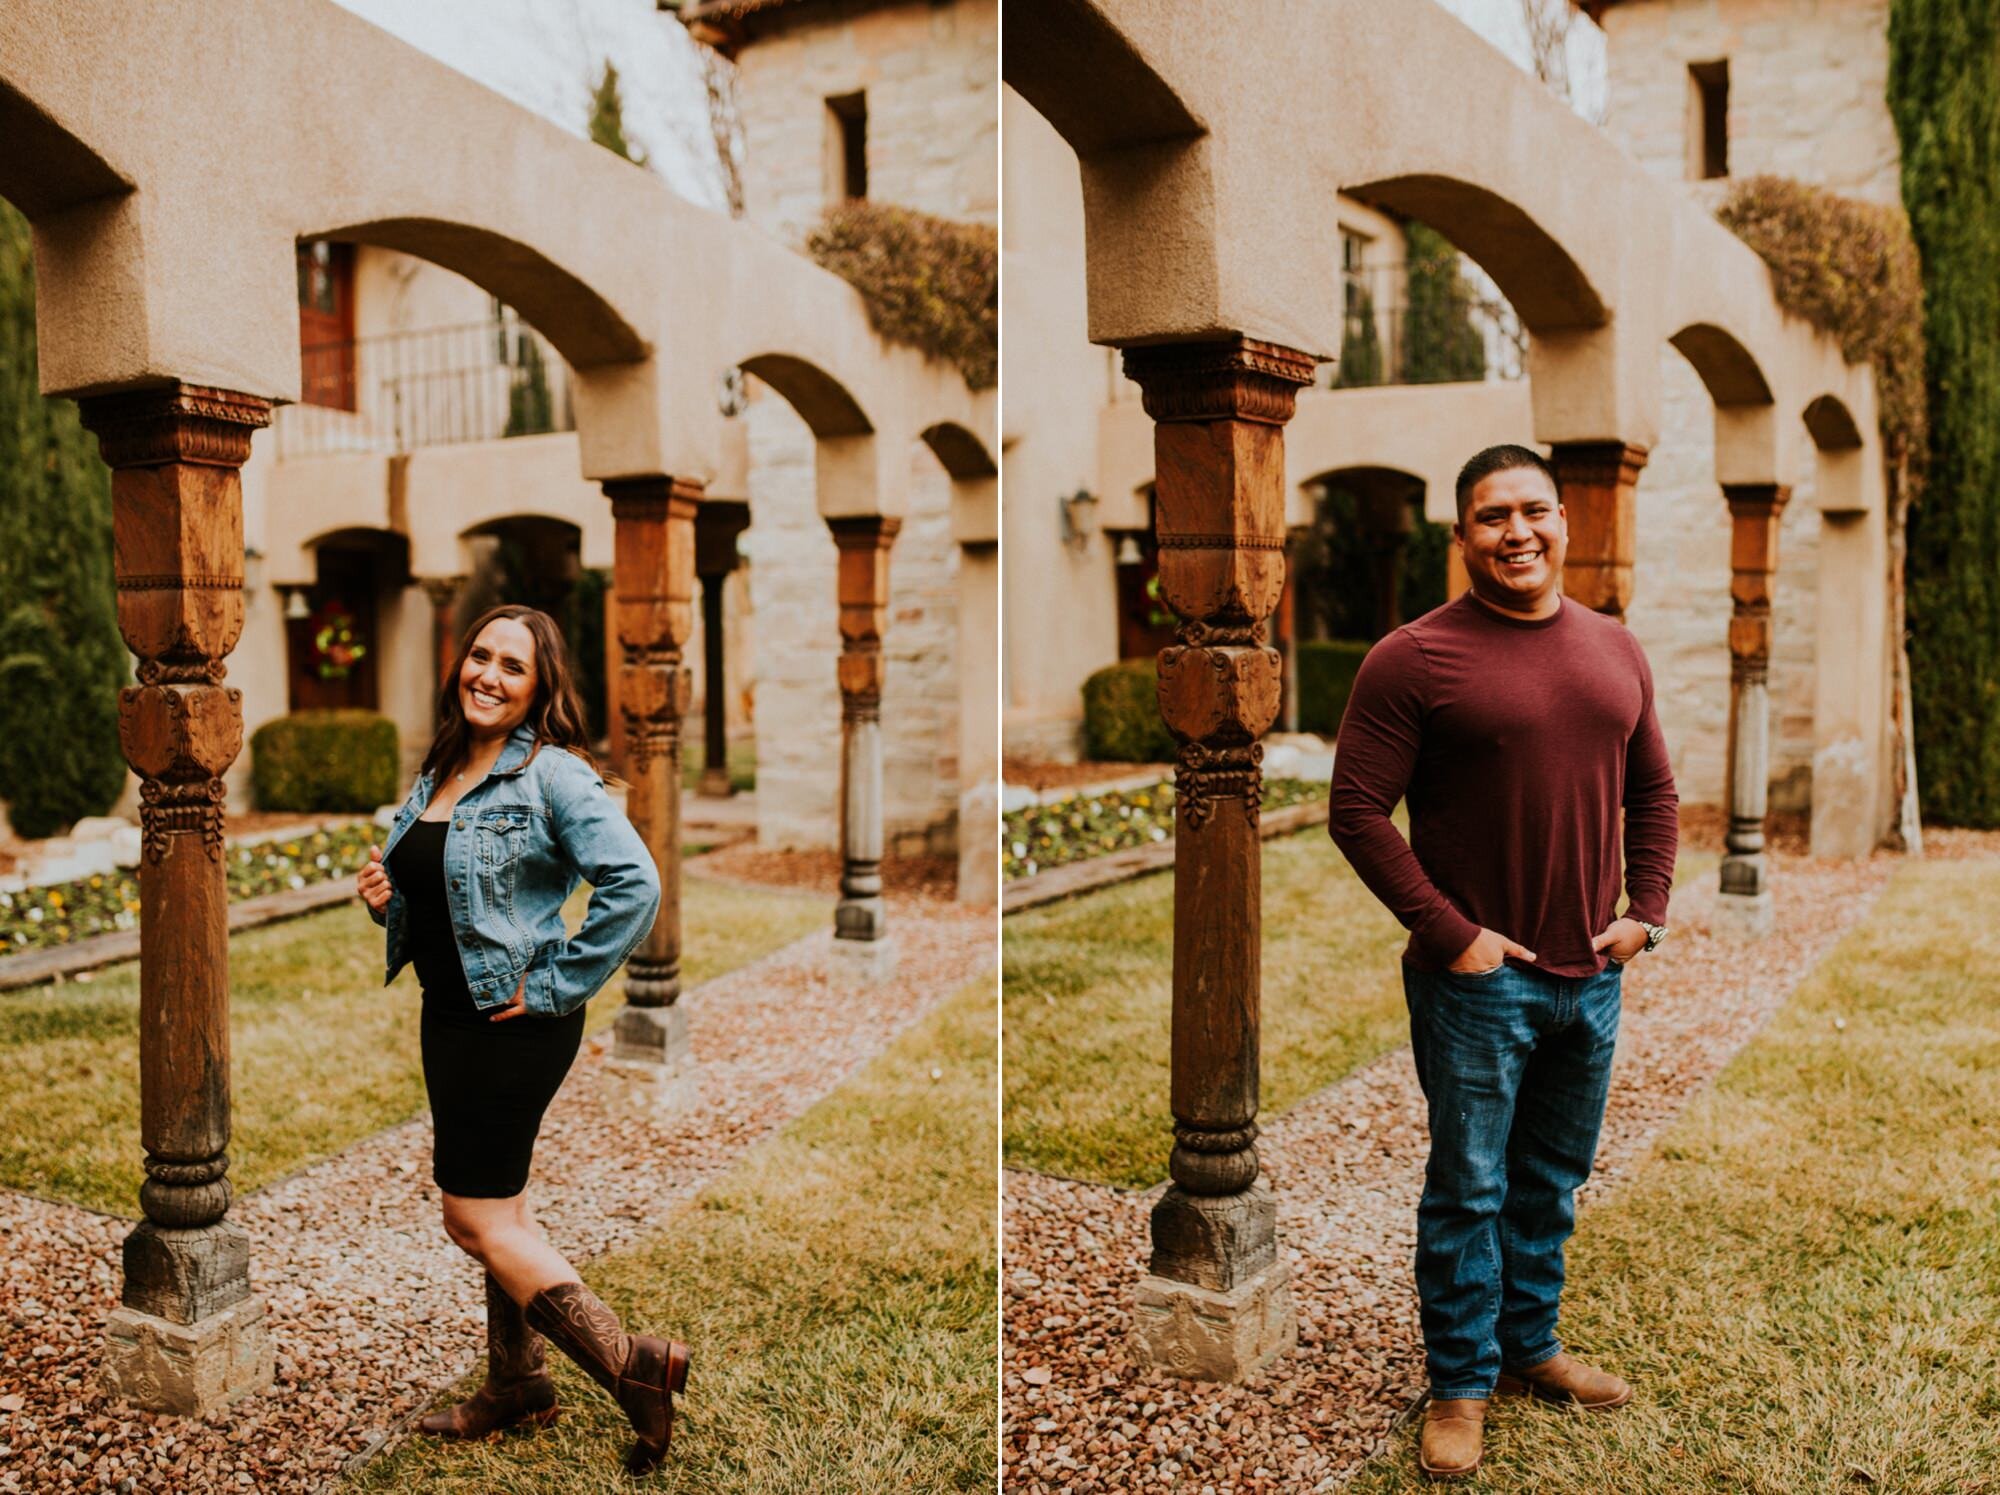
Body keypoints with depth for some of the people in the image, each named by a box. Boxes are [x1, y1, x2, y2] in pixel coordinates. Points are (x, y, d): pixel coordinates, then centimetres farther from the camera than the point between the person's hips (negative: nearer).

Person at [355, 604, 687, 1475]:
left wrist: (555, 986, -20)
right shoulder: (436, 775, 9)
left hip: (514, 1023, -8)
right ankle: (516, 1385, 33)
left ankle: (634, 1367, 6)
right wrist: (384, 897, -2)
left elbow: (635, 886, -25)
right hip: (448, 1014, 8)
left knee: (475, 1218, -4)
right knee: (500, 1210, 18)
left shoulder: (553, 776, -16)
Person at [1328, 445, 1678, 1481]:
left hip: (1592, 975, 6)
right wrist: (1450, 935, -16)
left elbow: (1653, 791, 17)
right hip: (1478, 978, -5)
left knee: (1552, 1184, 18)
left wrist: (1647, 911, 5)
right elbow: (1357, 811, -14)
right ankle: (1461, 1383, 22)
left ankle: (1529, 1347, 37)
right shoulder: (1413, 659, -11)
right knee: (1469, 1190, 5)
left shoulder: (1616, 650, 8)